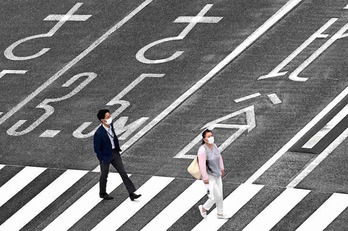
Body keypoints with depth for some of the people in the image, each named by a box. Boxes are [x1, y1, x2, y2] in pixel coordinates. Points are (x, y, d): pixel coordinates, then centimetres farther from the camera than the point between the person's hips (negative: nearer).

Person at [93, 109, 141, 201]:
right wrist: (102, 159, -14)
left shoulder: (110, 125, -8)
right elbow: (97, 148, -19)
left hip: (115, 153, 6)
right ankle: (102, 194, 38)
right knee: (104, 176, 14)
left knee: (123, 173, 4)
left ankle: (131, 193, 7)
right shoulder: (99, 133, -28)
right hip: (105, 156, -6)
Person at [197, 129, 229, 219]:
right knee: (216, 196, -3)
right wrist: (205, 178, -26)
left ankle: (220, 214, 35)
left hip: (217, 174, 8)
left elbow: (219, 156, 15)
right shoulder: (202, 150, -29)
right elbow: (202, 165, -28)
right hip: (209, 177, -8)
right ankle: (203, 208, 22)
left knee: (220, 195, 17)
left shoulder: (214, 146, -3)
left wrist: (222, 168, 23)